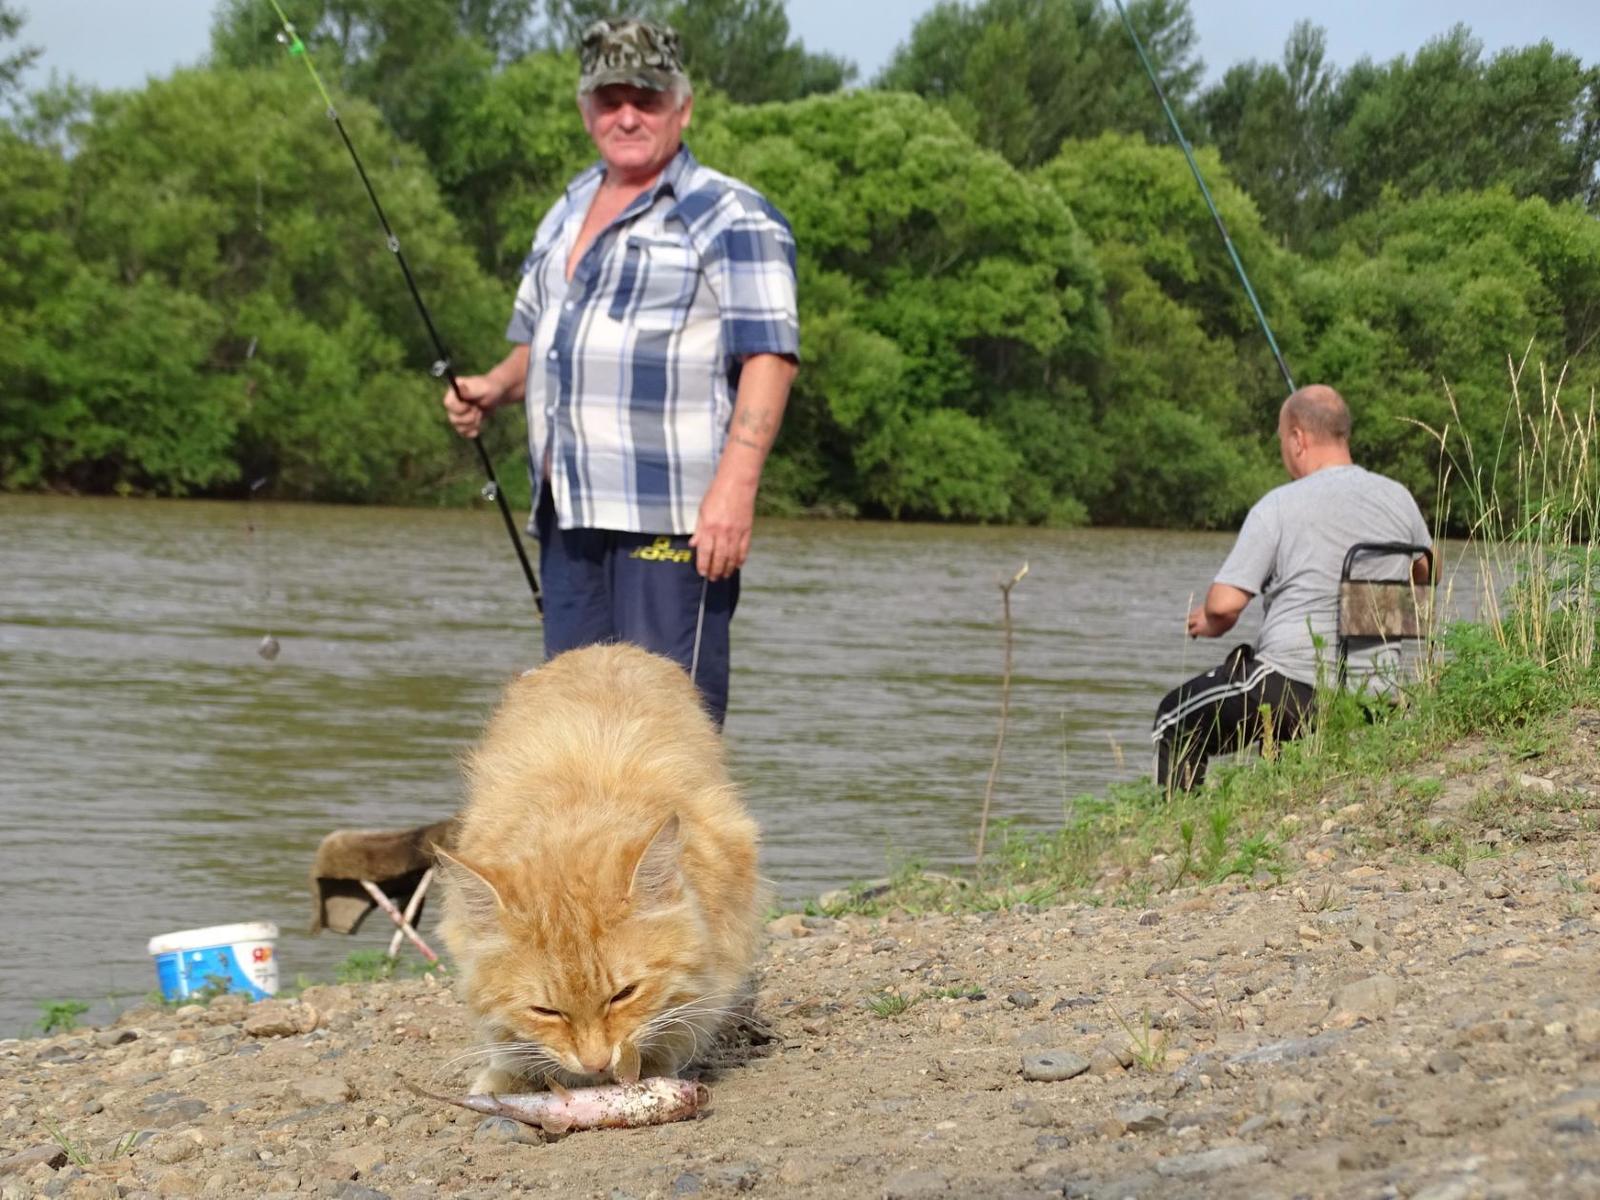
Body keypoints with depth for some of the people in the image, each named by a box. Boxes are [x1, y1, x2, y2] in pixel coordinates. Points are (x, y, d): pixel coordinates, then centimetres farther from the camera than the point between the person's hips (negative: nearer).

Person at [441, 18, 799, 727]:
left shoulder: (730, 218, -4)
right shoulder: (566, 214, 21)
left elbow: (770, 357, -12)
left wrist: (734, 488, -23)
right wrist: (492, 389, 9)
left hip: (675, 518, -8)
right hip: (571, 514, 8)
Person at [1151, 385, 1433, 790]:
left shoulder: (1278, 506, -10)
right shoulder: (1397, 498, 4)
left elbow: (1224, 604, -14)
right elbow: (1426, 574, 24)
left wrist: (1212, 624, 8)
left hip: (1291, 680, -6)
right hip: (1370, 697, 7)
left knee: (1174, 723, 15)